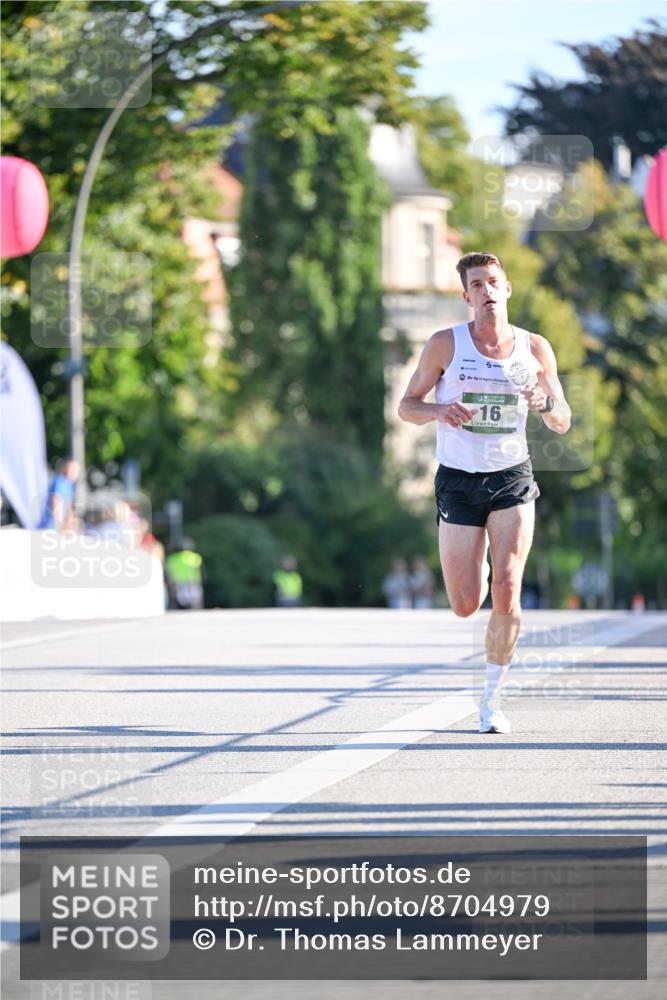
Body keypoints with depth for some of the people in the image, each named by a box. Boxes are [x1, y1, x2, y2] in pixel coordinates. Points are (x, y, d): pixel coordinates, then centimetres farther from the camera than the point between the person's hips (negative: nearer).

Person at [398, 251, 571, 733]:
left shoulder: (536, 348, 1)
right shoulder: (445, 344, -3)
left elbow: (563, 423, 8)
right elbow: (407, 406, 3)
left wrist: (545, 403, -16)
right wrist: (440, 411, -19)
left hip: (512, 480, 0)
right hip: (458, 480, 0)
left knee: (506, 592, -14)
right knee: (467, 606, -1)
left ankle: (492, 697, 0)